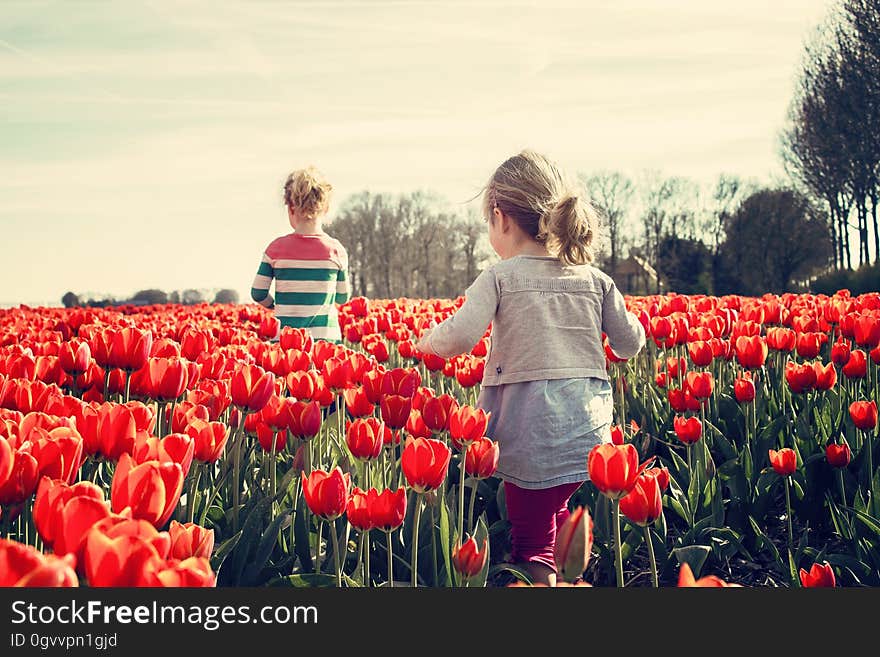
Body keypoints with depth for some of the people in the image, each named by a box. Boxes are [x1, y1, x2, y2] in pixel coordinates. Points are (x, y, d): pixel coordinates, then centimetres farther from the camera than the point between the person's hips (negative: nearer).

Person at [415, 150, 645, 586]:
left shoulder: (499, 278, -7)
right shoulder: (595, 280, 6)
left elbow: (459, 339, -18)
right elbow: (630, 344, 12)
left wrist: (428, 340, 3)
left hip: (532, 437, -5)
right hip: (591, 435, 5)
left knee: (532, 542, 8)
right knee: (556, 512, 26)